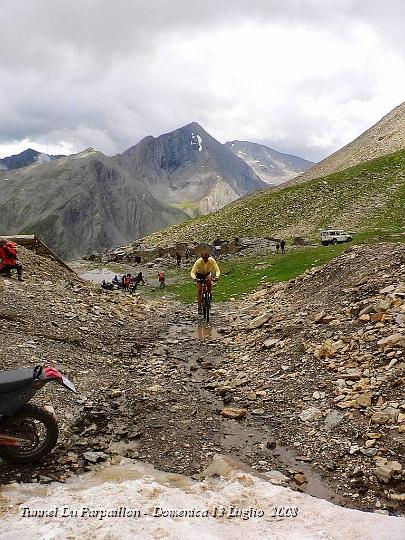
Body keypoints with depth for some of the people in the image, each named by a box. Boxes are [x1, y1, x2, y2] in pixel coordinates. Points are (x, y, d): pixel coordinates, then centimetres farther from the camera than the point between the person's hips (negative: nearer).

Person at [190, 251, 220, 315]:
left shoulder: (212, 260, -29)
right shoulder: (198, 262, -32)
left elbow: (217, 270, -30)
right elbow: (192, 272, -34)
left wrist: (217, 276, -51)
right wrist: (194, 278, -55)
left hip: (207, 273, 1)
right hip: (199, 274, -1)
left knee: (208, 281, -32)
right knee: (199, 290, -9)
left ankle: (209, 295, -8)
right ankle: (199, 307, 0)